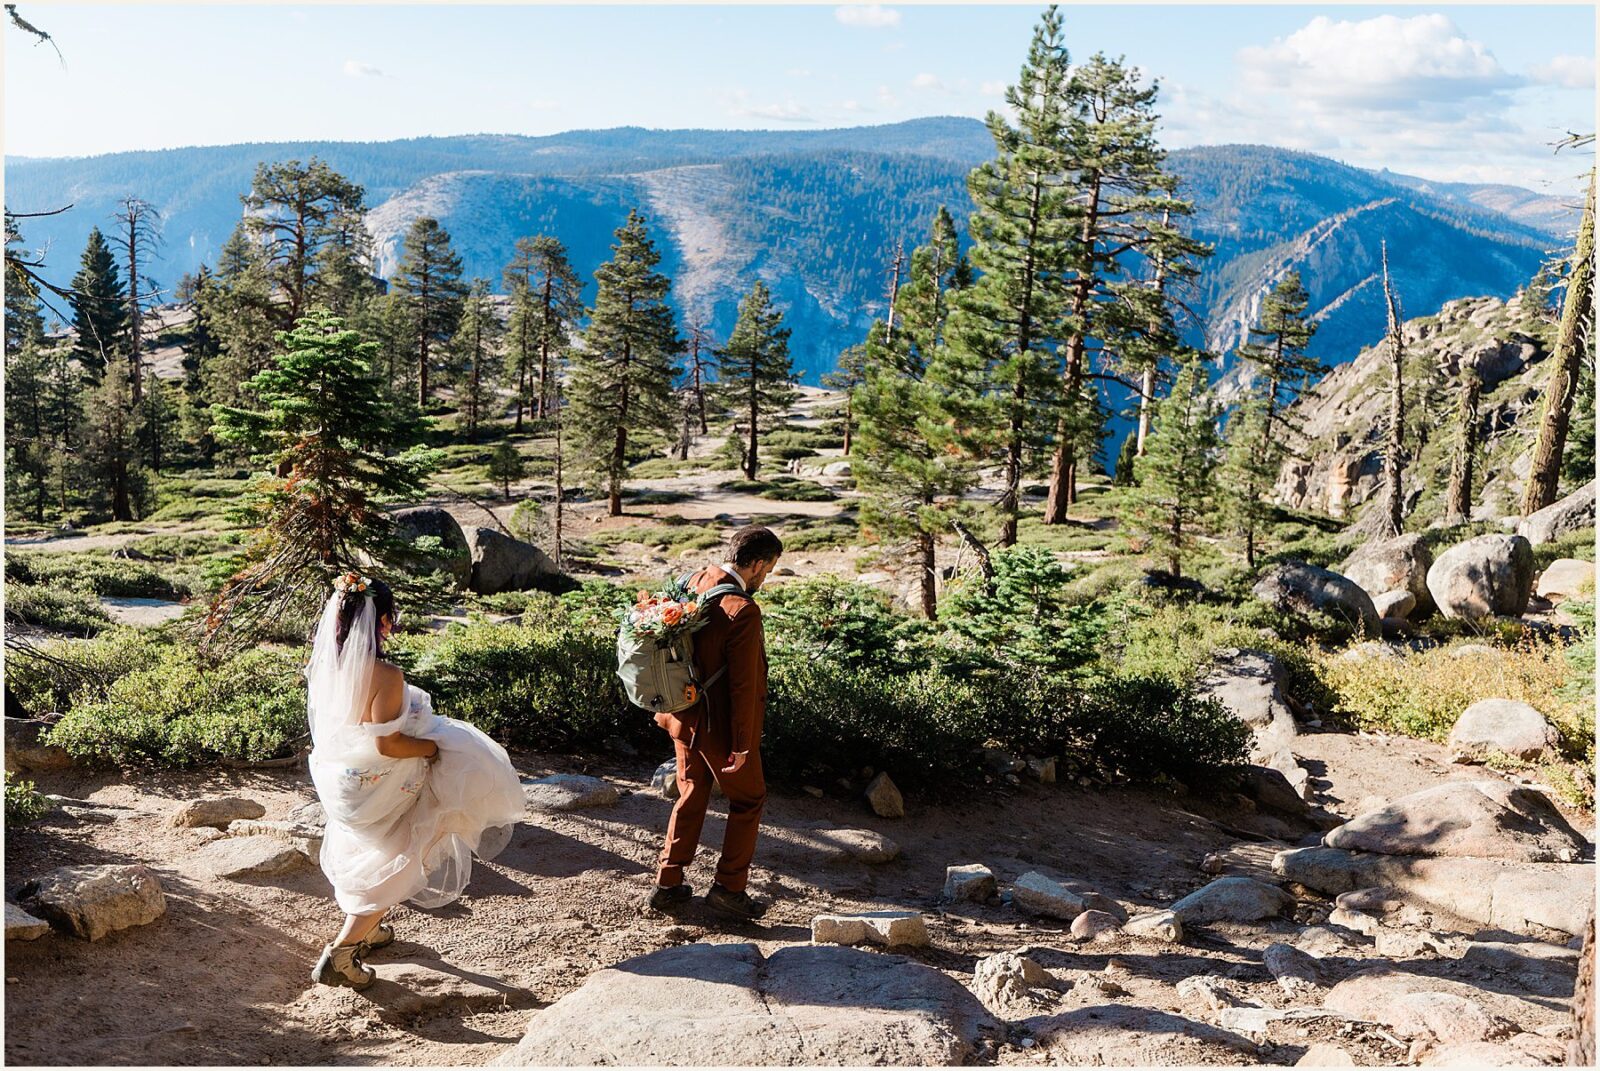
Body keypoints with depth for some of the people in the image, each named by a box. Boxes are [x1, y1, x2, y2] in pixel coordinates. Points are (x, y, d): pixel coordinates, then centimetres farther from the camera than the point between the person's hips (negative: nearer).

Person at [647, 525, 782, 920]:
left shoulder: (696, 583, -1)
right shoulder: (742, 611, -25)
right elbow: (744, 685, -23)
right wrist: (743, 747, -16)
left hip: (686, 715, 8)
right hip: (721, 726, -8)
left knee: (691, 795, 21)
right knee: (748, 799, 13)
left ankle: (667, 884, 26)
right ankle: (729, 887, 17)